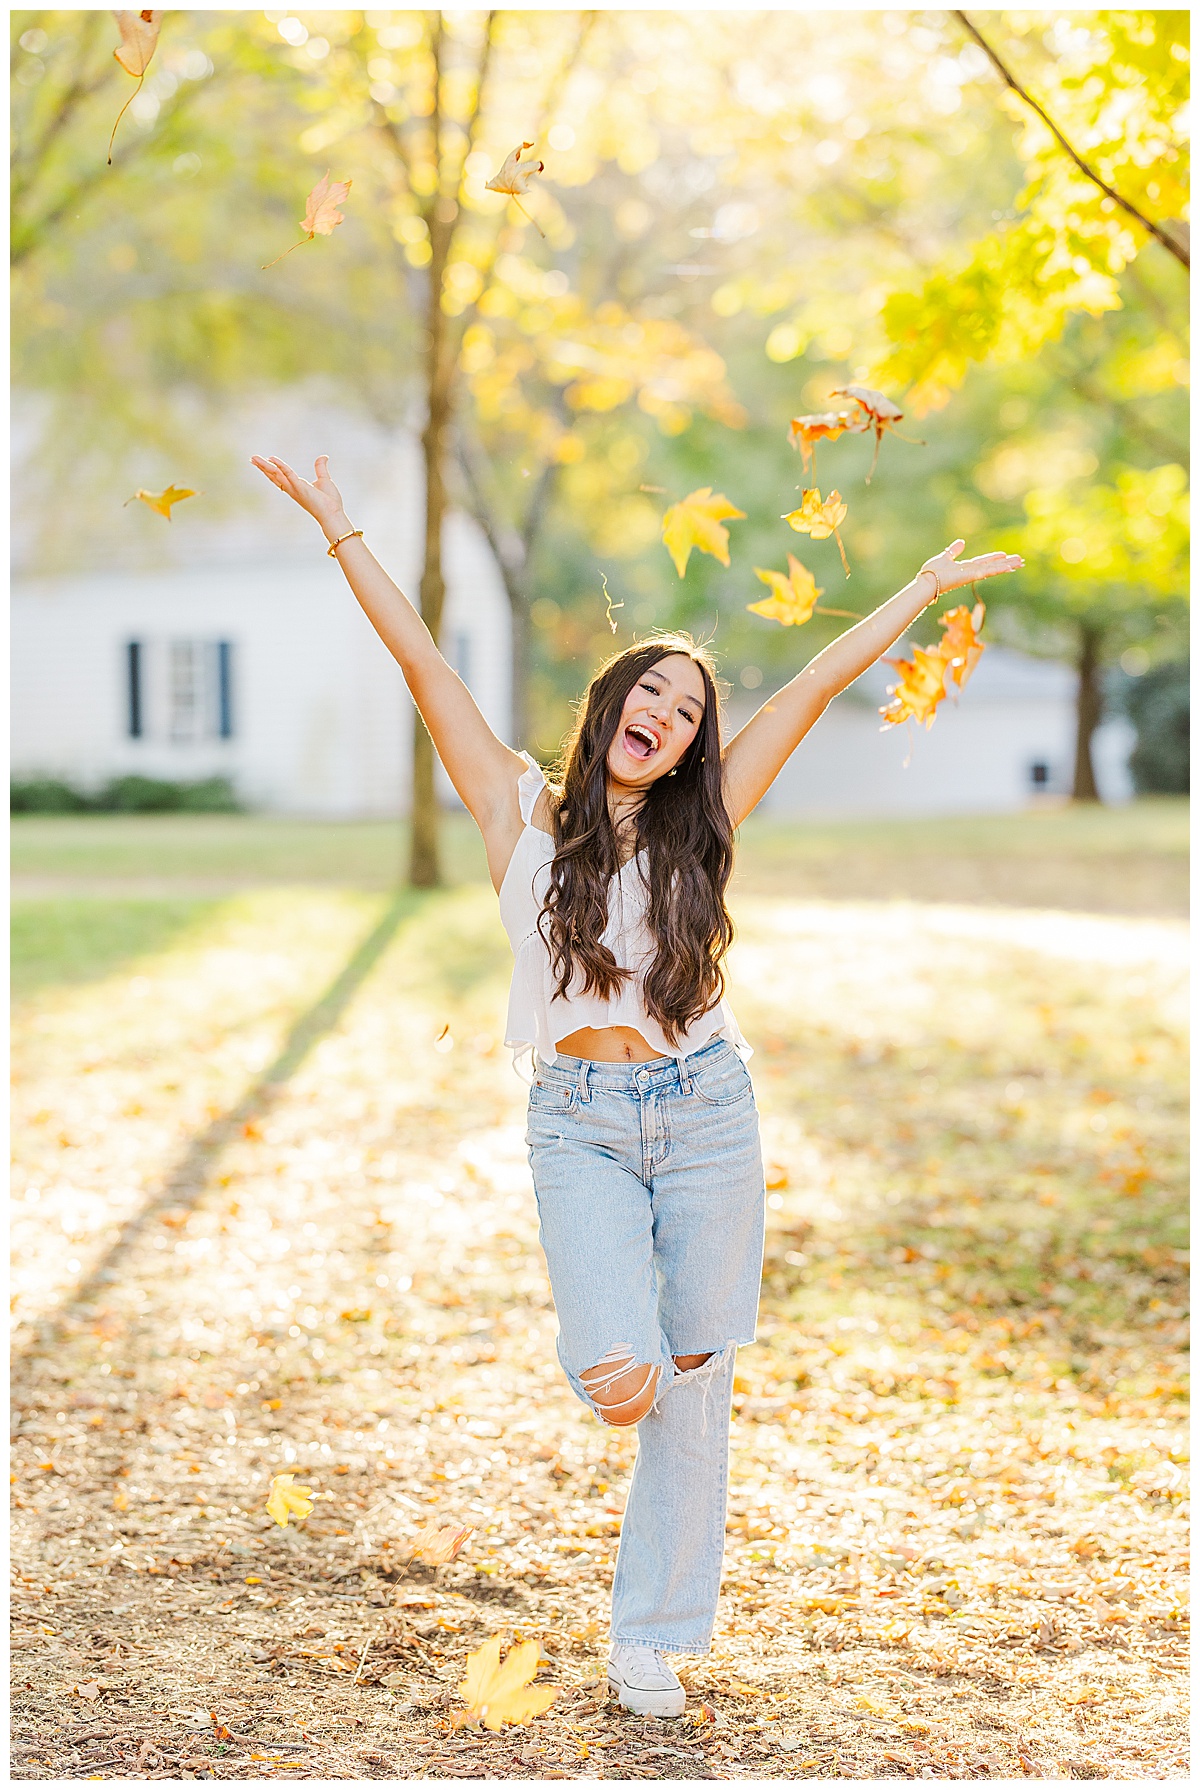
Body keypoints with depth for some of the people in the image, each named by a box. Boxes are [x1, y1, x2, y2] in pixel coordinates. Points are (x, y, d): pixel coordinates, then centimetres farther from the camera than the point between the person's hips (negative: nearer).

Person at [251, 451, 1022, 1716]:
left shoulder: (699, 828, 4)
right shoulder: (523, 814, 1)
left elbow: (816, 684, 7)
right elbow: (423, 665, -1)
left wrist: (927, 586, 14)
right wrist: (339, 531, -1)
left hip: (706, 1110, 2)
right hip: (581, 1126, -2)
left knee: (695, 1383, 6)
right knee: (622, 1382, -18)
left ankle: (653, 1638, 21)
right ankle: (616, 1344, 20)